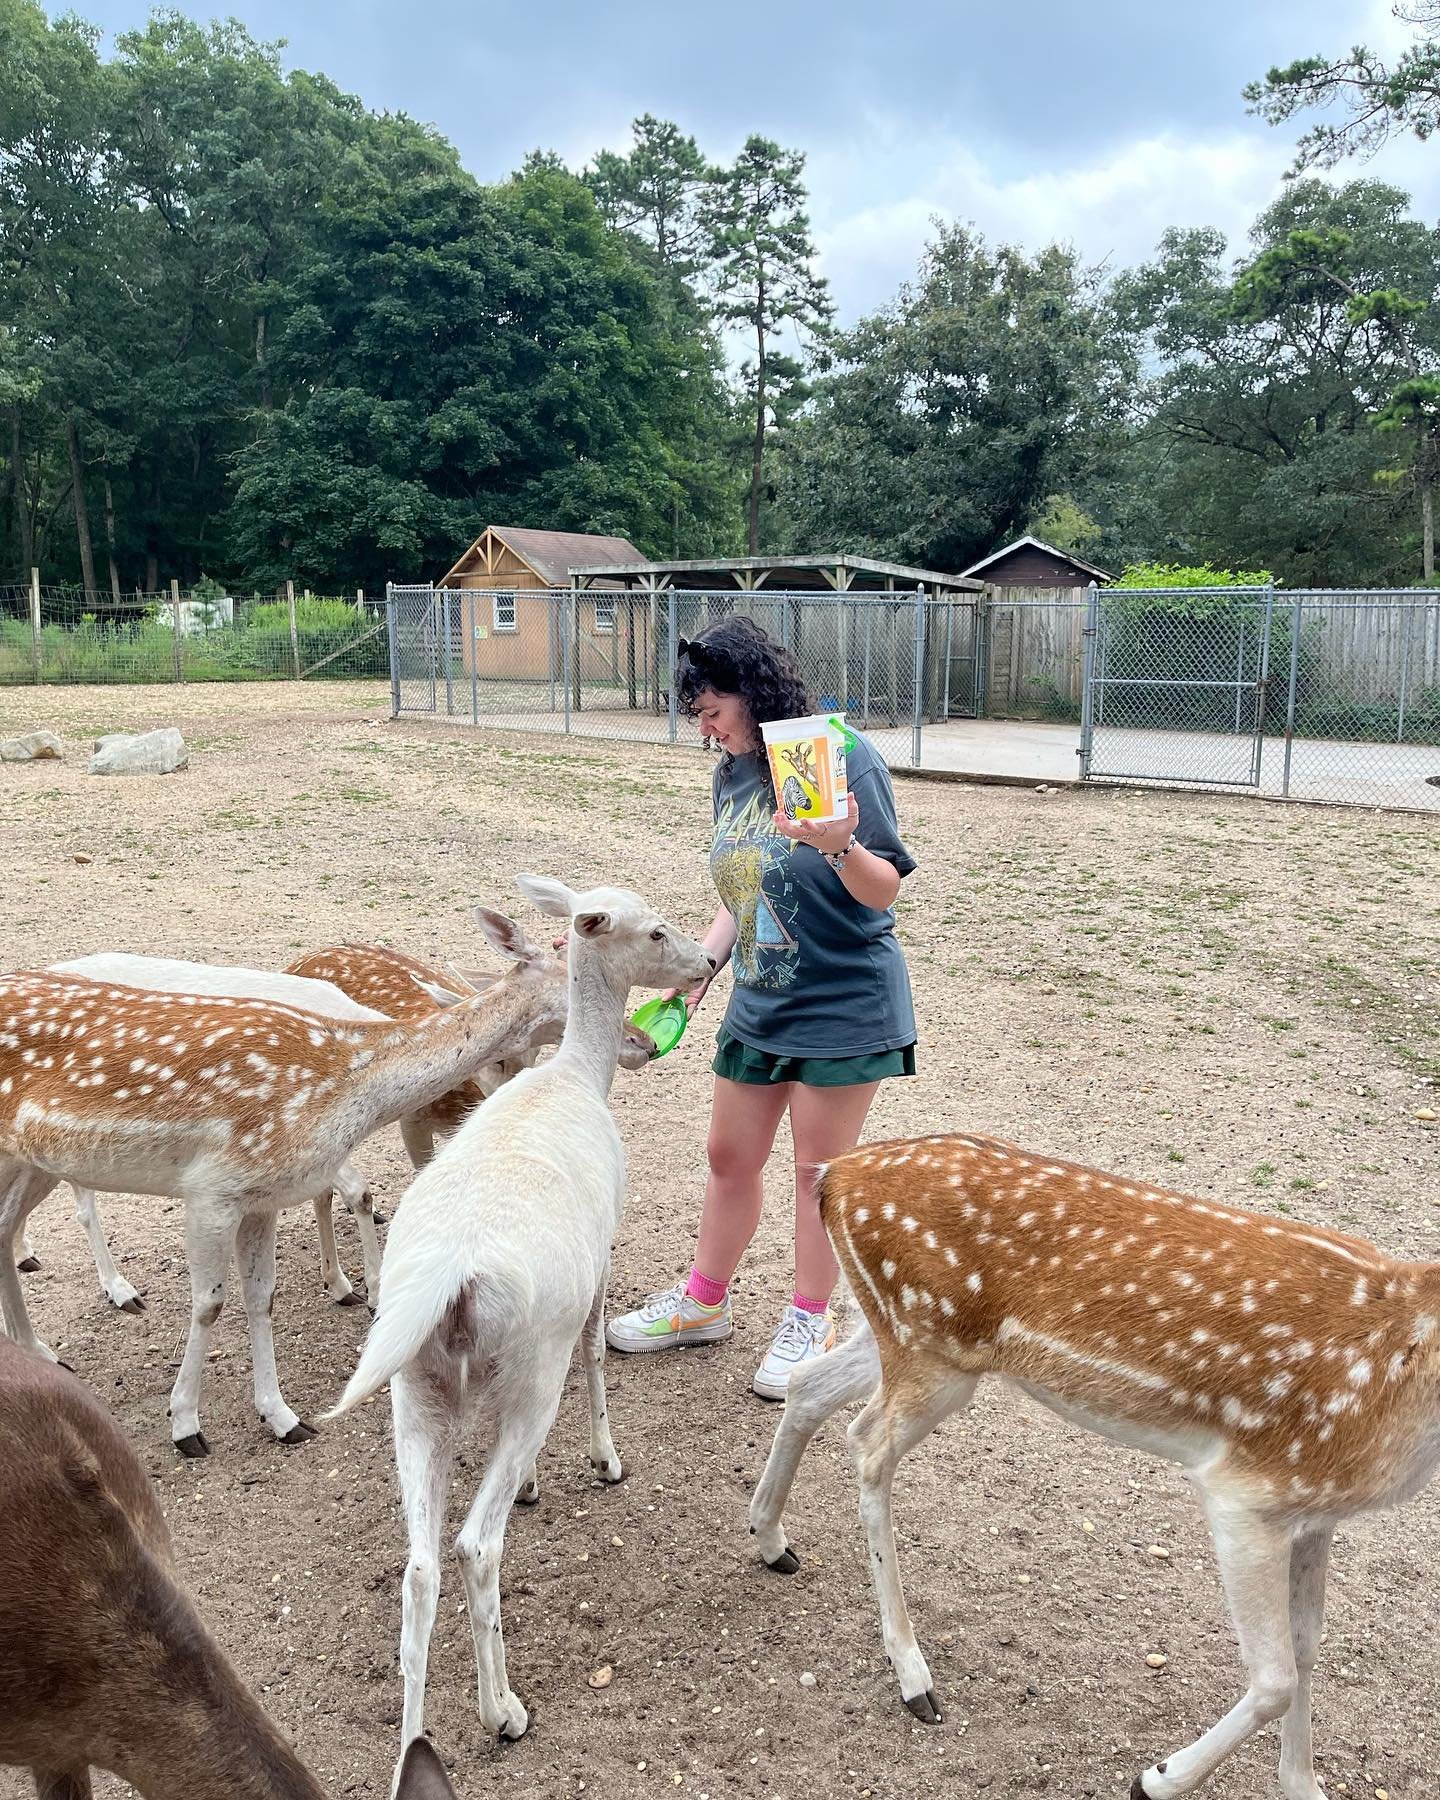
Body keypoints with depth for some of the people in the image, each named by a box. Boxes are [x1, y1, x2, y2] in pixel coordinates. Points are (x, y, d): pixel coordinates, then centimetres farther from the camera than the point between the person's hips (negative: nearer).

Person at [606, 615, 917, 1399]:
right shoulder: (731, 776, 5)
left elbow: (883, 891, -19)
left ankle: (810, 1322, 25)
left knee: (818, 1169, 6)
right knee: (730, 1158, 16)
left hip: (845, 1005, -7)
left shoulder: (842, 759, -17)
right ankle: (703, 1301, 35)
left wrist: (841, 846, -37)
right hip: (758, 1006, 7)